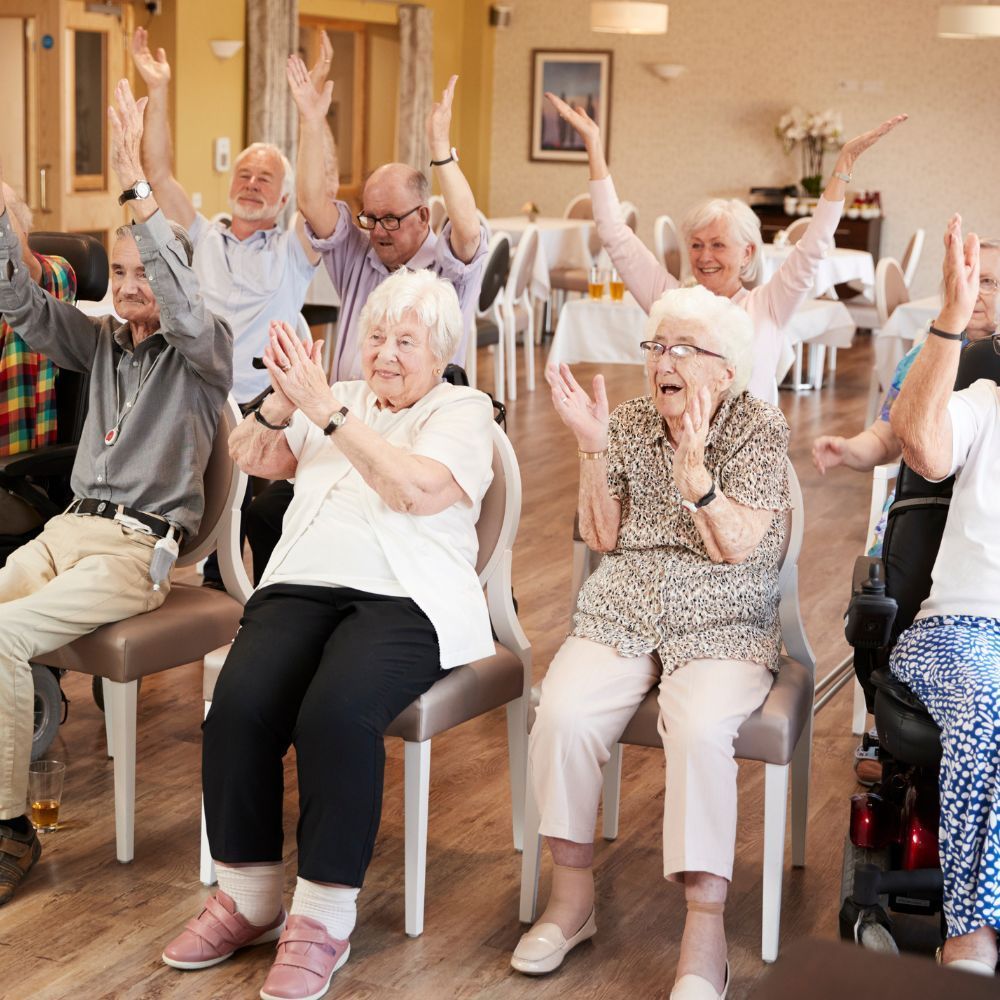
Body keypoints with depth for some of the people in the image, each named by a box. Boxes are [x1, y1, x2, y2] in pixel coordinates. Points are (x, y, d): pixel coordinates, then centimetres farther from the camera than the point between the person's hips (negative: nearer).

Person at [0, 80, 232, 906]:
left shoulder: (202, 354, 0)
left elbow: (185, 304, -22)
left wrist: (137, 187, -30)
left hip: (140, 546, -6)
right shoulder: (100, 343, 17)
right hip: (68, 528, 7)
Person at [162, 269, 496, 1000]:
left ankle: (323, 920, -19)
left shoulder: (463, 410, 8)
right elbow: (251, 457, 14)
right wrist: (284, 402, -6)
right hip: (304, 584, 5)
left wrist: (329, 410, -14)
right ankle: (249, 898, -6)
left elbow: (417, 489, -12)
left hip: (405, 598, -4)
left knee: (336, 714, -33)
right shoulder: (339, 400, 24)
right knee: (239, 707, -24)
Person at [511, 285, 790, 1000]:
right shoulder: (630, 421, 10)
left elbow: (736, 547, -11)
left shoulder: (760, 427, -1)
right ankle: (572, 896, -9)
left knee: (700, 730, -34)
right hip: (621, 614, 3)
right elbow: (602, 537, 4)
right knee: (562, 715, -27)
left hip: (723, 625, -3)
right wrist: (593, 448, -8)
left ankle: (706, 934, -26)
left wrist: (693, 466, -26)